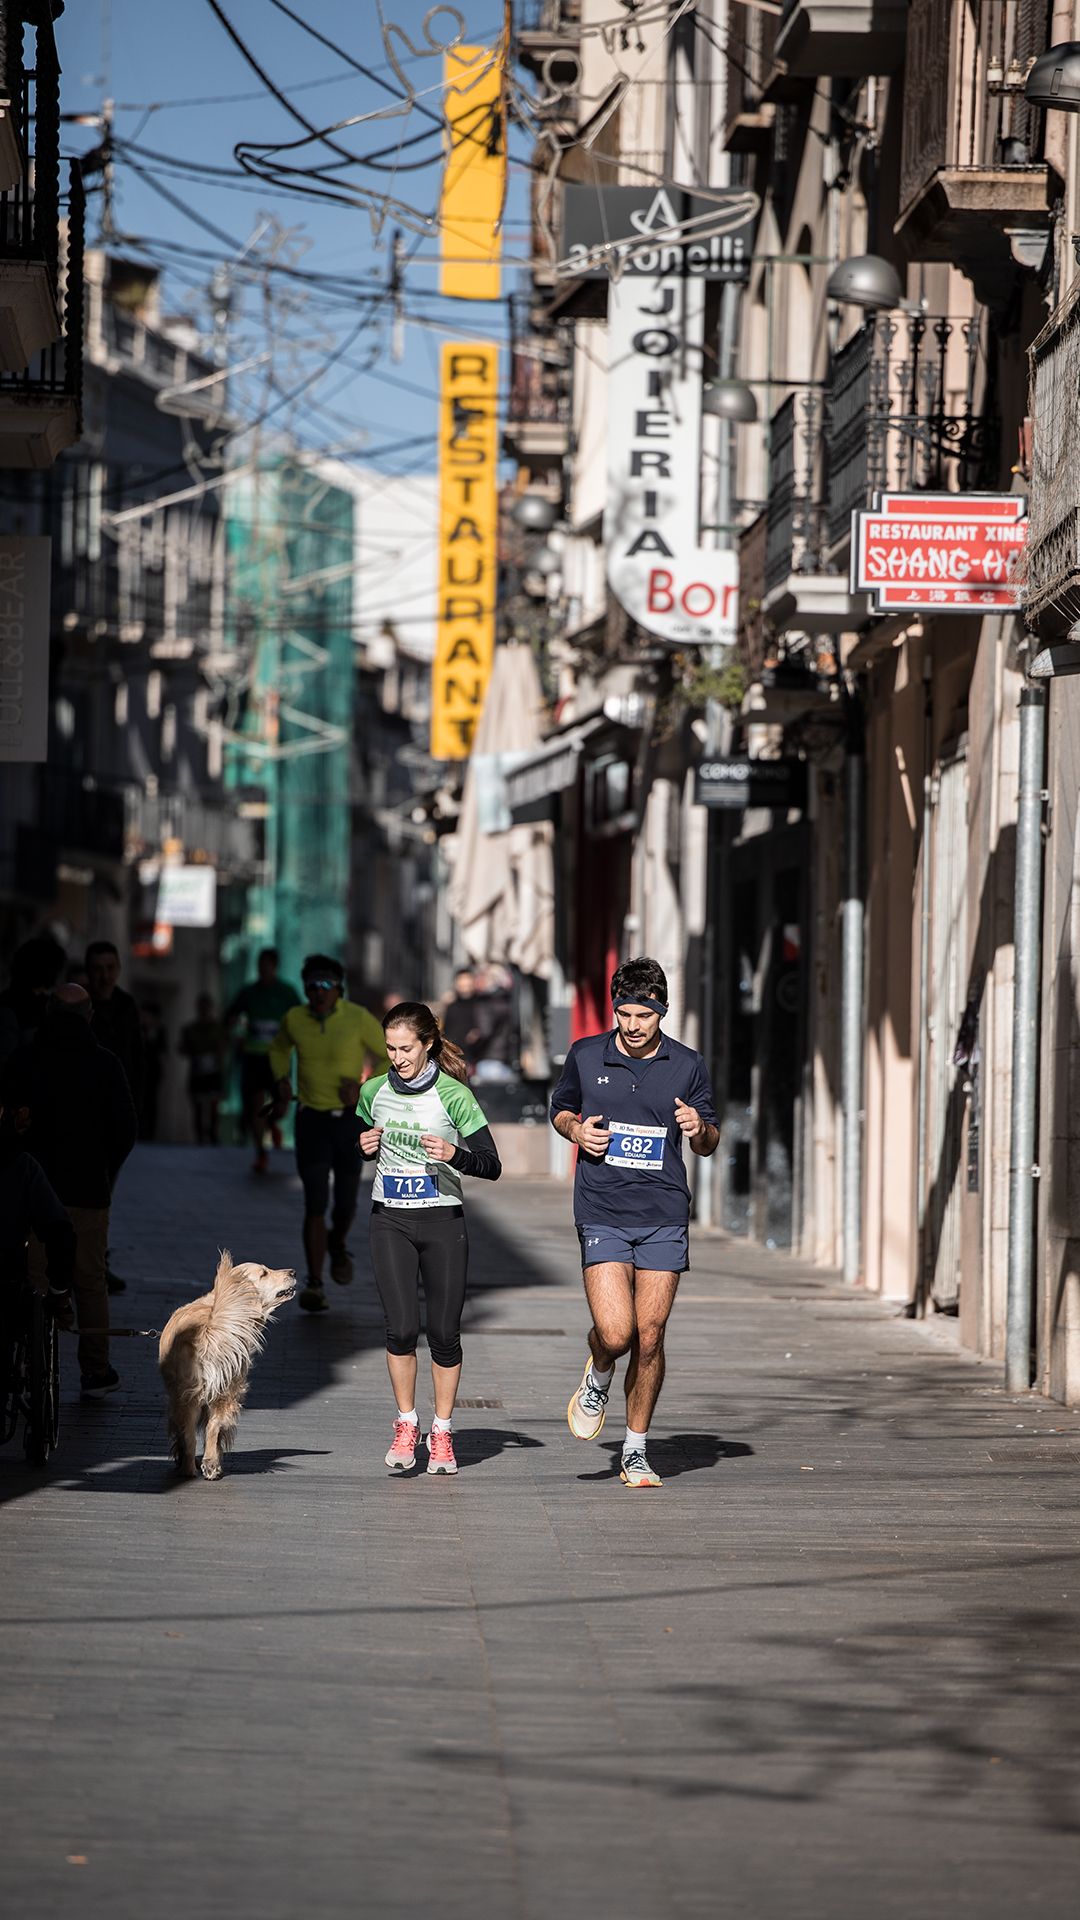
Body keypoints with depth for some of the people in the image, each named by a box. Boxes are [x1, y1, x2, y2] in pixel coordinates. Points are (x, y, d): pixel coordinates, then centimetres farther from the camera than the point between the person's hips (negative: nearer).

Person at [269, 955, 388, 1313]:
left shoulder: (358, 1018, -12)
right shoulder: (294, 1019, -4)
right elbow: (280, 1048, 19)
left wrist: (363, 1086, -18)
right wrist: (281, 1080, 3)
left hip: (350, 1118, 0)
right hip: (311, 1119, 0)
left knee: (345, 1203, 9)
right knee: (315, 1204, -10)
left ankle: (337, 1245, 44)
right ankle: (314, 1284, -9)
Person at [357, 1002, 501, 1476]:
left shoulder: (454, 1095, -8)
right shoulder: (374, 1092, 4)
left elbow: (492, 1165, -8)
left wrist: (454, 1154, -27)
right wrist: (365, 1148, -1)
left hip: (443, 1222, -2)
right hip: (390, 1222, 2)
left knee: (444, 1332, 1)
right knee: (401, 1327, -9)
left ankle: (442, 1433, 15)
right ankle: (406, 1425, 8)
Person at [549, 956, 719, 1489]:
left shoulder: (687, 1065, 3)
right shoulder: (585, 1057, 3)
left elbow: (710, 1143, 12)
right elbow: (561, 1107, 20)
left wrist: (700, 1129, -11)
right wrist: (576, 1130, -2)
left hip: (664, 1215, 1)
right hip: (601, 1214, -1)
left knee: (650, 1338, 2)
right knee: (616, 1334, -16)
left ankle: (636, 1451, 16)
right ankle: (597, 1380, 20)